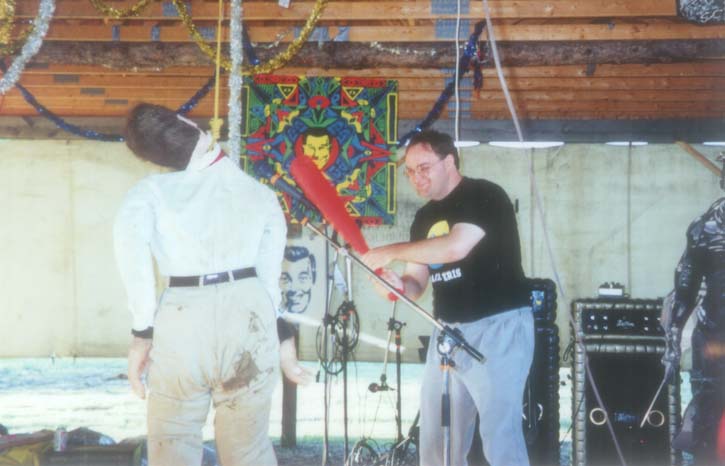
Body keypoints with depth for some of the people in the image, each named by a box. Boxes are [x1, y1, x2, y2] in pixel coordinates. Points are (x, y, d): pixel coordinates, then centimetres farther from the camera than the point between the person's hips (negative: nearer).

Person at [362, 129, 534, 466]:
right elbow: (417, 283, 14)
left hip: (498, 327, -8)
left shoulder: (484, 197, -11)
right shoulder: (425, 218, 13)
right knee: (435, 435, 10)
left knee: (499, 433, -12)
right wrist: (397, 284, -10)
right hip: (447, 331, 8)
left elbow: (456, 246, -27)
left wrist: (391, 252, -19)